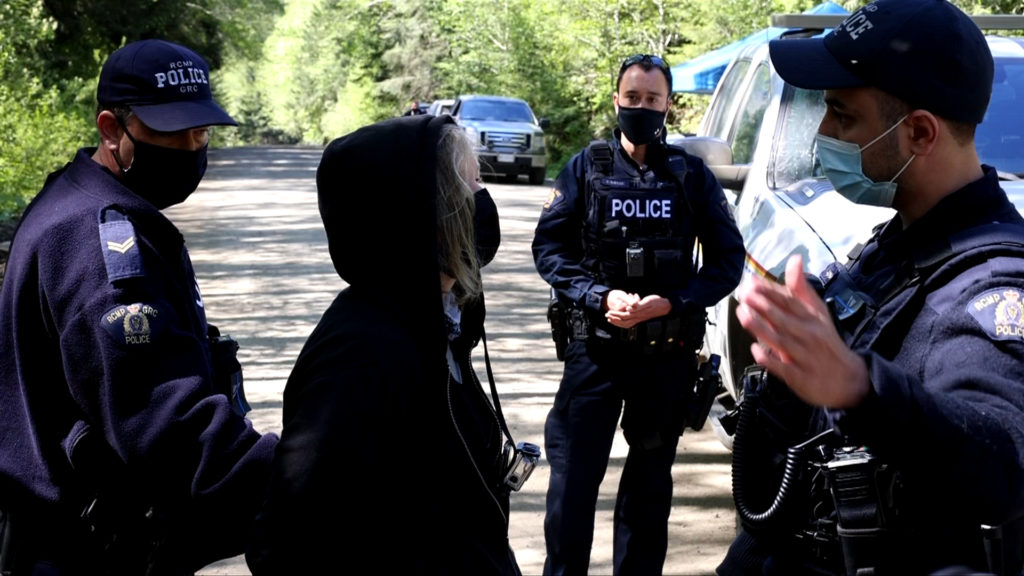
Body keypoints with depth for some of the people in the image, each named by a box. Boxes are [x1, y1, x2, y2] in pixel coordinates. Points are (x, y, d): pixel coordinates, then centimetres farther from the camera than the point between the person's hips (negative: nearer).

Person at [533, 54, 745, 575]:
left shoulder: (691, 175, 2)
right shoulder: (586, 168, 2)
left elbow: (728, 259, 2)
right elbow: (549, 247, -1)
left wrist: (670, 303, -13)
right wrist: (601, 298, -16)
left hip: (668, 353, 1)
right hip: (595, 349, -1)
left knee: (650, 484, 12)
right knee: (572, 478, -4)